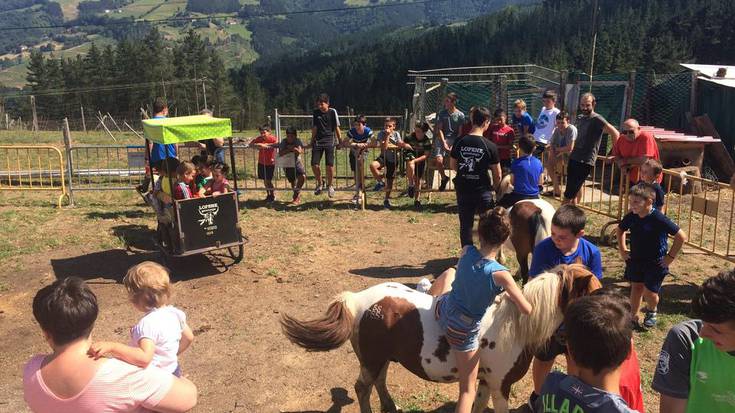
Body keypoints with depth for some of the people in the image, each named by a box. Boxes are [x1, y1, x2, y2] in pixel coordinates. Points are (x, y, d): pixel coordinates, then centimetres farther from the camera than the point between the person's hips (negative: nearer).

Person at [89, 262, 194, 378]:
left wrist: (112, 346, -44)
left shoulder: (148, 323, -32)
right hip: (173, 372, 8)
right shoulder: (175, 313, -7)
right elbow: (189, 338, 8)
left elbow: (145, 358, -45)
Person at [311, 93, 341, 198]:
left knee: (329, 165, -8)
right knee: (314, 165, -6)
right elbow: (315, 127, 12)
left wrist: (340, 141, 1)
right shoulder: (316, 112, 5)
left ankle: (330, 186, 12)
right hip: (318, 141, 3)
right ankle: (320, 183, 18)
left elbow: (336, 127, 1)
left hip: (329, 141, -3)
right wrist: (312, 141, 14)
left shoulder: (332, 112, -3)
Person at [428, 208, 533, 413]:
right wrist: (510, 297, 0)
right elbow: (527, 310, -20)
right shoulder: (500, 274, -26)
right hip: (464, 331, -5)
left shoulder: (466, 252, -14)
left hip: (443, 310, 5)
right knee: (467, 390, 13)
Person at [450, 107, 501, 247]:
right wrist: (495, 187, 11)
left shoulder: (459, 142, -4)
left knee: (465, 224, 12)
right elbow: (497, 174, -7)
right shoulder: (490, 146, -12)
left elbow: (453, 165, 8)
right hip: (482, 189, -3)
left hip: (462, 189, 3)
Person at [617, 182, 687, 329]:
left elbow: (681, 237, -19)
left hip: (655, 262, -4)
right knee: (636, 287, 11)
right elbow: (620, 229, 14)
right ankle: (633, 316, 23)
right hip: (635, 259, 5)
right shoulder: (631, 217, -8)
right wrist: (622, 249, 9)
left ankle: (652, 310, 32)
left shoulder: (659, 219, -24)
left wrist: (670, 257, -14)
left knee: (649, 292, 0)